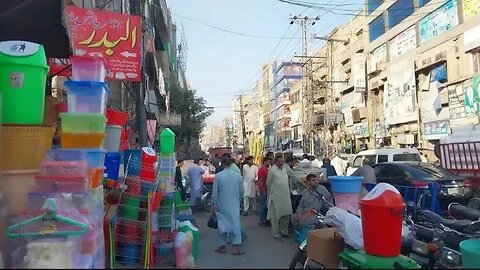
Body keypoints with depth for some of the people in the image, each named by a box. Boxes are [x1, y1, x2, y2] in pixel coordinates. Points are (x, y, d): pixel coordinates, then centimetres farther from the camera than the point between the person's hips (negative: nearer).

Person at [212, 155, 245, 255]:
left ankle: (222, 245, 17)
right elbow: (242, 190, 2)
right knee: (235, 222, 4)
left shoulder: (218, 176, -10)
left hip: (222, 205, -1)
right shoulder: (237, 175, -3)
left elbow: (215, 192, -8)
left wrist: (215, 204, 2)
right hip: (234, 204, 1)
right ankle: (236, 246, 0)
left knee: (222, 223, 10)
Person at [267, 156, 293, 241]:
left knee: (286, 215, 11)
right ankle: (276, 234, 11)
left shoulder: (285, 168, 9)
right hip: (276, 197, -6)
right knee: (275, 216, 1)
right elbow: (268, 183, -3)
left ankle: (284, 232, 27)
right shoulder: (272, 170, -10)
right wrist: (270, 192, 4)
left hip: (286, 196, 6)